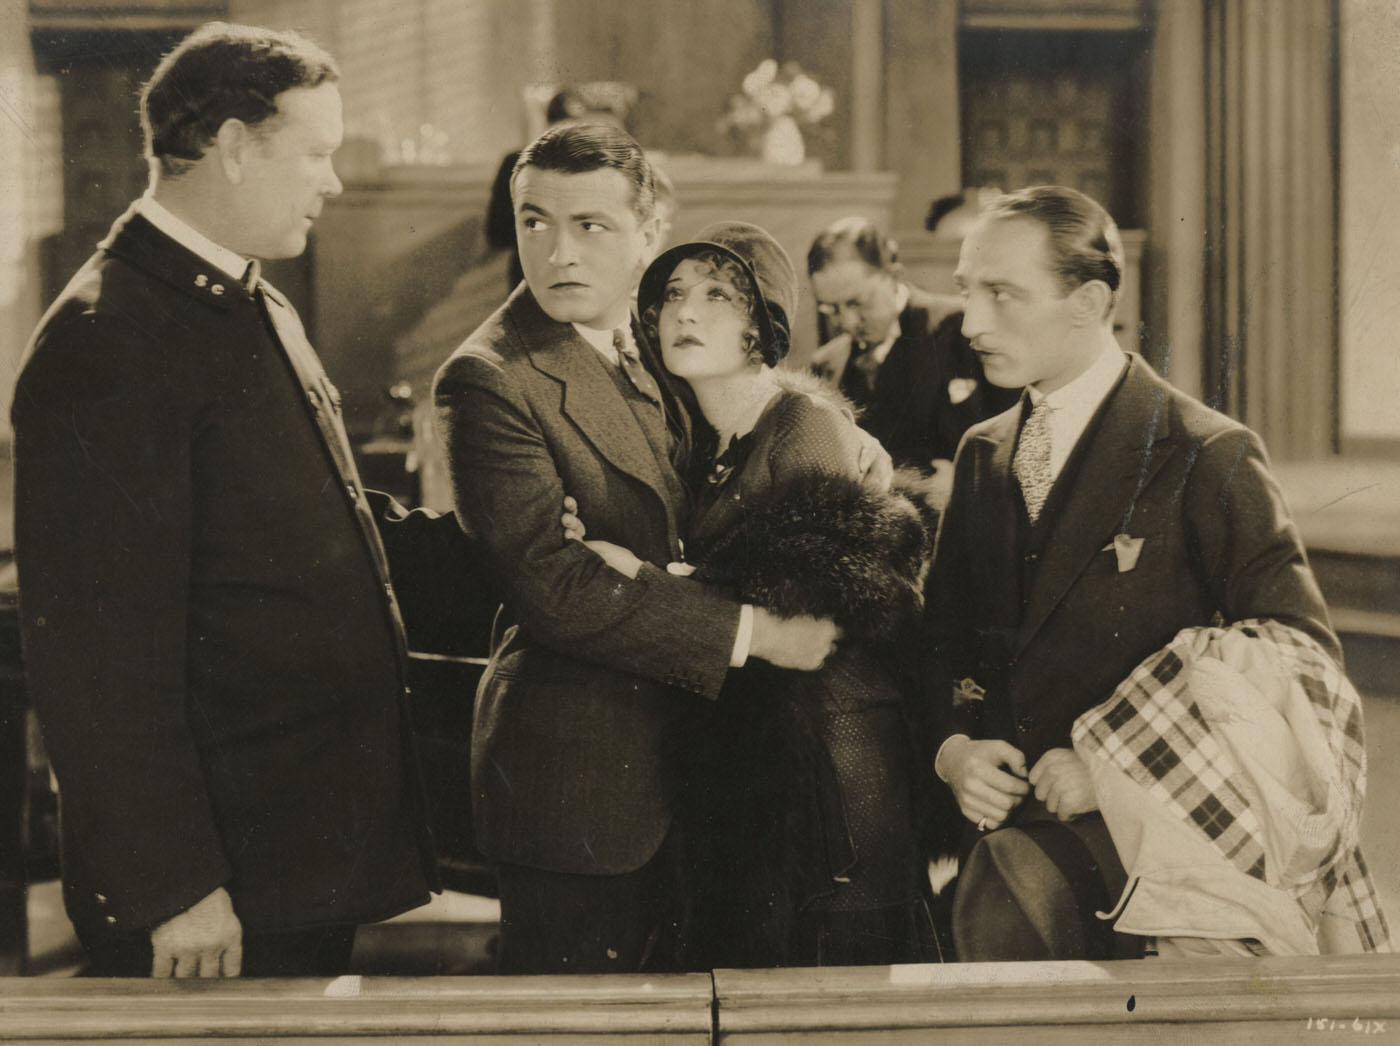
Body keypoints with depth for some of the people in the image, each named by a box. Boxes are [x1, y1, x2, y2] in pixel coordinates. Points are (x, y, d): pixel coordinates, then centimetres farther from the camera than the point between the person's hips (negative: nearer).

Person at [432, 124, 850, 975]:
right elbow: (555, 586, -24)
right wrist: (751, 632, -20)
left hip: (671, 755, 8)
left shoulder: (653, 353, 10)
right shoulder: (488, 380, -16)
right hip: (574, 771, -8)